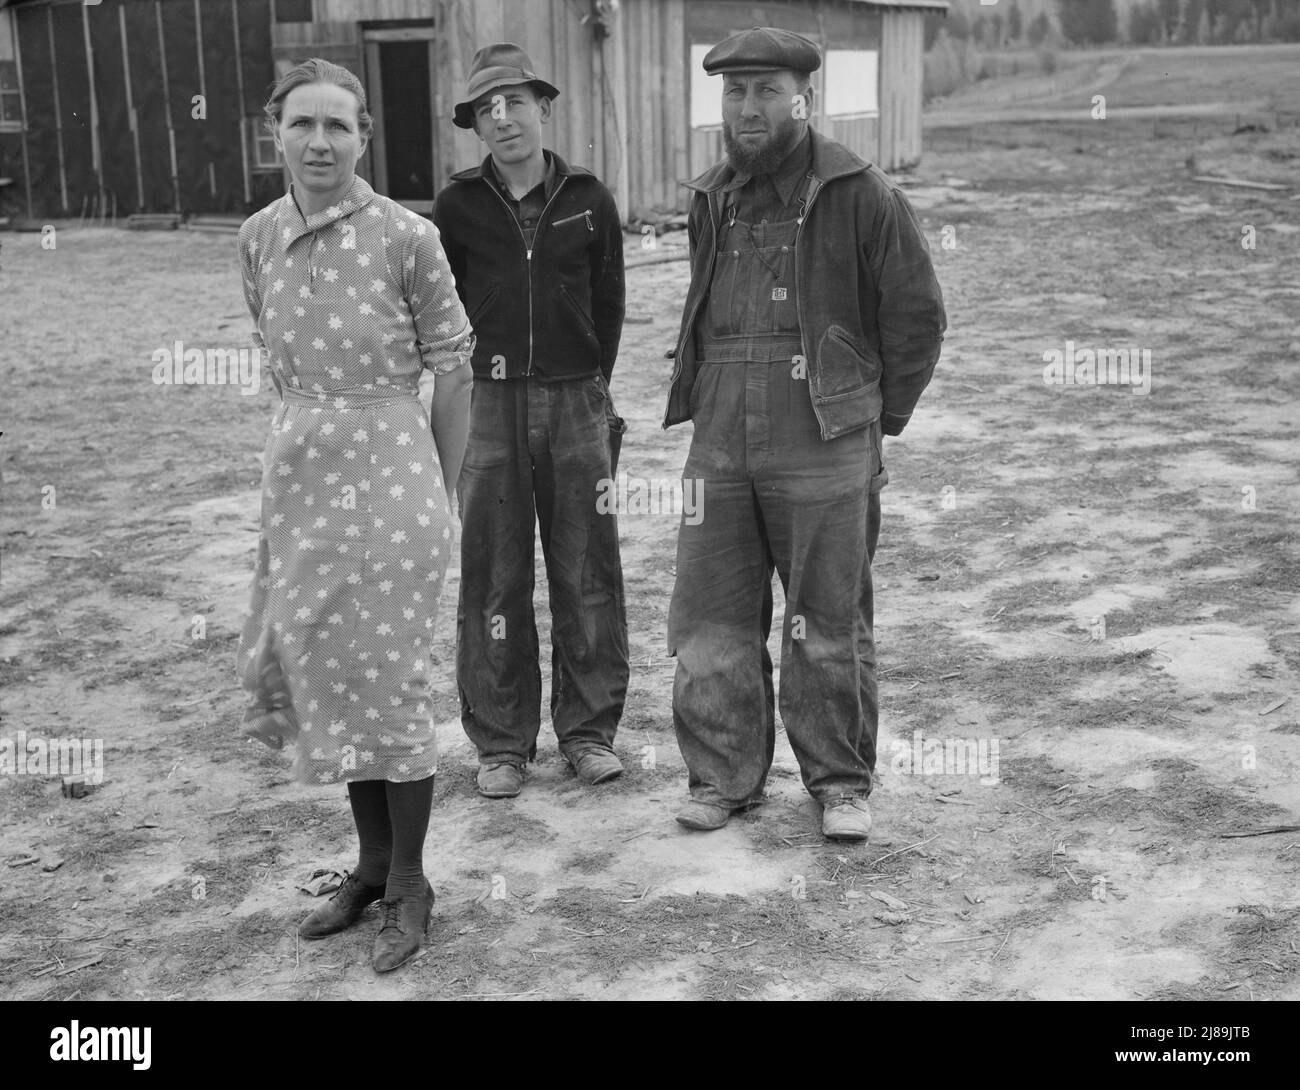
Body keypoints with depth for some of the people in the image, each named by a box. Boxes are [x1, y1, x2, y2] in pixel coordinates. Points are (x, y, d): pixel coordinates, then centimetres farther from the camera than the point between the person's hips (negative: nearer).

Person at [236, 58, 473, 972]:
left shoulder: (406, 237, -12)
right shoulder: (259, 238, 3)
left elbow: (453, 368, -5)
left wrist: (442, 493, -1)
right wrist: (311, 440, 14)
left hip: (389, 470, -5)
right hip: (299, 471, 6)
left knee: (387, 678, 1)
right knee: (323, 673, 13)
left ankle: (409, 881, 19)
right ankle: (373, 861, 31)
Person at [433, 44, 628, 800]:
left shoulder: (589, 201, 4)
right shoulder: (458, 207, 1)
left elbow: (609, 305, 12)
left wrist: (587, 388, 12)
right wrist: (485, 372, 6)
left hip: (577, 403, 1)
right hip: (488, 405, 0)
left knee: (587, 573, 5)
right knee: (493, 579, 3)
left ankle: (590, 729, 17)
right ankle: (501, 742, 13)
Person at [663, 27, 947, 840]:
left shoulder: (861, 195, -5)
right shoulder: (711, 201, 12)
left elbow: (917, 315, -1)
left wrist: (877, 416, 1)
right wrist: (706, 401, 14)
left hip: (825, 453, -5)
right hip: (719, 448, 5)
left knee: (830, 626, 5)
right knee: (711, 621, 6)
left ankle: (841, 783, 19)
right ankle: (724, 777, 20)